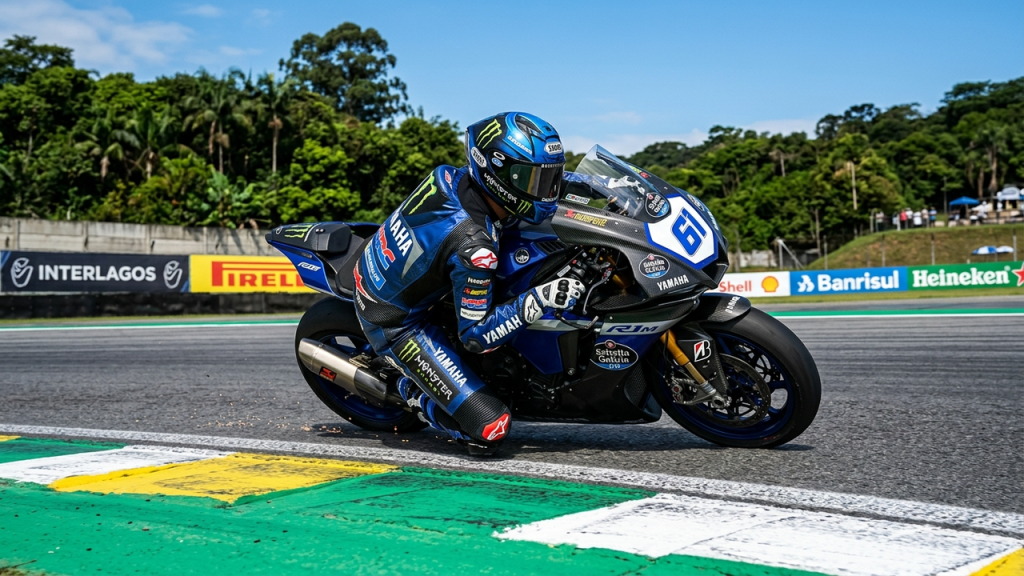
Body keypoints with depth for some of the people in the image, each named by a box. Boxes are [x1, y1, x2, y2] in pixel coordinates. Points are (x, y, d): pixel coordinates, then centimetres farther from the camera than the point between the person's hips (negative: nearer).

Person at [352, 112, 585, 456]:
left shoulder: (450, 176, -13)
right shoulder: (473, 246, -35)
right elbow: (475, 335, -26)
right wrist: (538, 301, -34)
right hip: (395, 324, -8)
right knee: (490, 428, -15)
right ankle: (412, 391, 10)